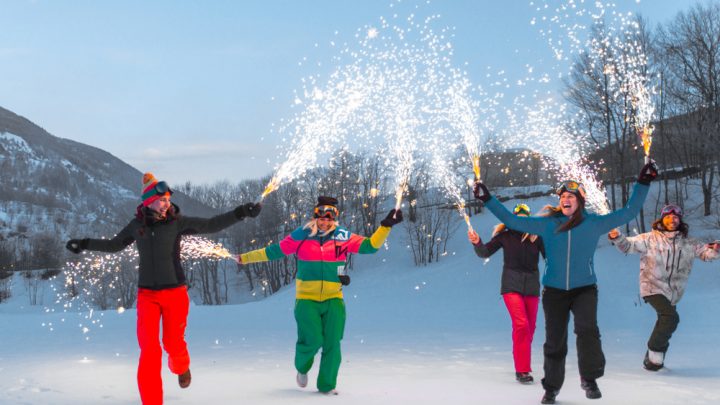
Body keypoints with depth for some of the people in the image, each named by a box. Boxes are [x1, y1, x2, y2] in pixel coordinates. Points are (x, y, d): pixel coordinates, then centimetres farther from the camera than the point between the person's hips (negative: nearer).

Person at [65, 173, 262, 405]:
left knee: (173, 344, 8)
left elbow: (211, 225, -5)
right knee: (149, 349, -11)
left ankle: (181, 368, 46)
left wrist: (240, 213, -13)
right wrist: (84, 244, 18)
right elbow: (114, 245, 20)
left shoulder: (177, 222, -4)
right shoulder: (137, 225, 3)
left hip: (175, 292, -1)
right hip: (147, 295, 1)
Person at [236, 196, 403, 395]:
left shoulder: (344, 237, 2)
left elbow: (370, 245, 1)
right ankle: (302, 367, 23)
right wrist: (245, 258, 10)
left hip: (334, 299, 2)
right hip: (307, 299, -2)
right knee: (313, 340, -12)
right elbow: (274, 251, 8)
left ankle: (327, 385, 15)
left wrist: (386, 226, -9)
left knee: (332, 343, -3)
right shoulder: (300, 236, 0)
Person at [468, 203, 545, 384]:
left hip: (531, 287, 3)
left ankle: (523, 365, 31)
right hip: (511, 286, -3)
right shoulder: (506, 236, -4)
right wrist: (477, 243, -21)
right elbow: (485, 252, -2)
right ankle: (522, 370, -15)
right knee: (521, 324, -18)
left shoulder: (537, 237, -3)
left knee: (530, 328, 11)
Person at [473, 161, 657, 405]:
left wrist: (643, 184, -3)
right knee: (554, 341, 8)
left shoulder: (594, 224, -1)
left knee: (587, 329, -26)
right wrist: (488, 200, 0)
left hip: (584, 289, -1)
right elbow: (513, 221, 4)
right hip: (554, 291, 2)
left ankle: (589, 378, -7)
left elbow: (629, 212, 2)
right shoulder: (547, 224, 1)